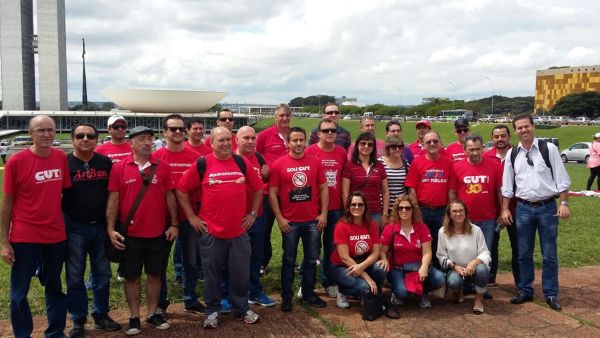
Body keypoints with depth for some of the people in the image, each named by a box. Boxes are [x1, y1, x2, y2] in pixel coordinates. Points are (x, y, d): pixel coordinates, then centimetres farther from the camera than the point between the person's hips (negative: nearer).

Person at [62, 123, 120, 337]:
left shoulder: (106, 162, 4)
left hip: (101, 226, 3)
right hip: (74, 228, -3)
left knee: (103, 274, 12)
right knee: (75, 277, 6)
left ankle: (101, 314, 27)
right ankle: (78, 320, 19)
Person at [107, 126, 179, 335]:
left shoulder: (163, 167, 1)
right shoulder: (119, 168, -4)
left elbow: (170, 197, 5)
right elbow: (113, 199, -3)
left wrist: (174, 224, 2)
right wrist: (111, 229, -7)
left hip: (157, 233, 2)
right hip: (130, 234, -1)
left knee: (155, 274, 12)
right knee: (132, 276, 9)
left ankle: (152, 314, 26)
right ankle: (134, 317, 22)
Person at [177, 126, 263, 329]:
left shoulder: (242, 163, 3)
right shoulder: (202, 164, -5)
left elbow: (258, 189, 13)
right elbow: (181, 190, 0)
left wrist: (253, 213, 8)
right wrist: (191, 216, -2)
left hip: (239, 231, 2)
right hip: (210, 231, -2)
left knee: (241, 273, 10)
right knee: (212, 274, 10)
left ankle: (241, 309, 28)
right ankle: (212, 311, 27)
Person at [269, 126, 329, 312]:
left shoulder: (315, 162, 2)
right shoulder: (279, 164, -4)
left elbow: (323, 188, 5)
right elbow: (272, 192, -4)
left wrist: (323, 213, -1)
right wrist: (279, 218, -8)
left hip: (313, 220, 2)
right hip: (289, 221, -2)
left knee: (311, 259, 12)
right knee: (289, 260, 9)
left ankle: (308, 293, 28)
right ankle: (286, 297, 20)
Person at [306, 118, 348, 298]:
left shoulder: (342, 152, 4)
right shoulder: (310, 151, -8)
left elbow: (345, 179, 12)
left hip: (335, 207, 3)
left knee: (332, 247, 12)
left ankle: (328, 282, 27)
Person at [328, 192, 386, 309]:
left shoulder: (372, 225, -6)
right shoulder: (342, 226, -18)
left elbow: (375, 253, -8)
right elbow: (345, 258, -21)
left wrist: (361, 266, -28)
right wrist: (367, 278, -24)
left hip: (364, 264, 4)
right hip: (341, 267, -4)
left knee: (381, 270, -28)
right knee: (364, 287, -30)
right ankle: (342, 292, 2)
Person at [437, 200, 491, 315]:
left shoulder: (475, 230, -7)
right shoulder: (443, 232, -5)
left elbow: (485, 253, -9)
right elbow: (441, 256, -1)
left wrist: (475, 262, -29)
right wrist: (454, 266, -17)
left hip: (473, 268, 0)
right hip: (455, 269, 0)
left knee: (481, 269, -36)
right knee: (453, 282, -34)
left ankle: (479, 297, -5)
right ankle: (459, 291, 10)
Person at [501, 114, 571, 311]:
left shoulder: (549, 149, -4)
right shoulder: (512, 154, 4)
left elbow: (562, 179, -3)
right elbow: (507, 185, 8)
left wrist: (564, 203, -9)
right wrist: (505, 209, 4)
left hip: (547, 207, -2)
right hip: (523, 208, 3)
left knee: (549, 255, 6)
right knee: (524, 254, 10)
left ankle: (551, 294, 18)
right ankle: (525, 291, 23)